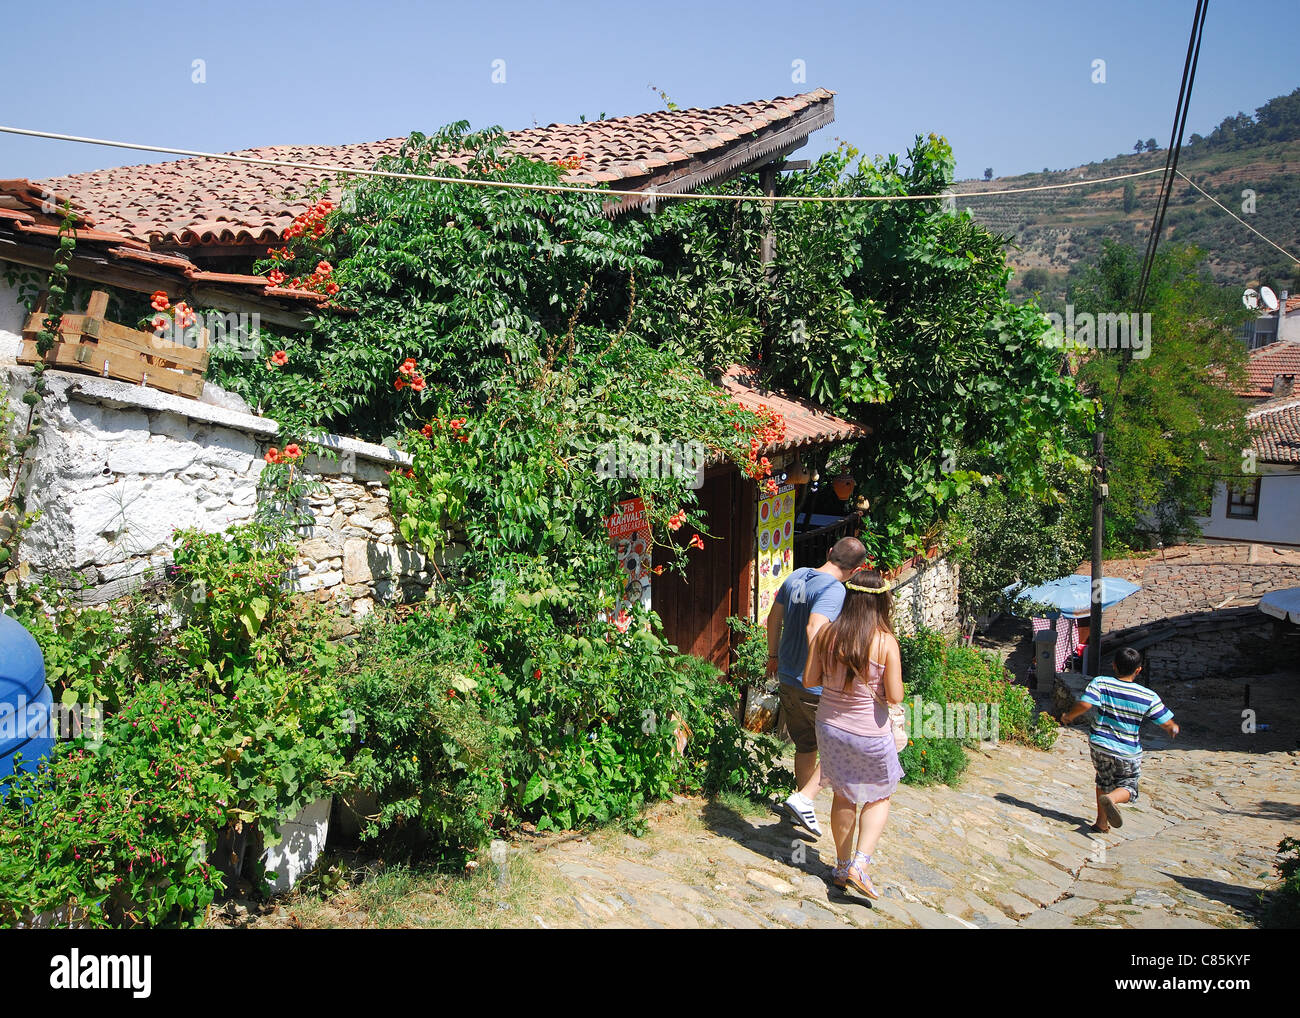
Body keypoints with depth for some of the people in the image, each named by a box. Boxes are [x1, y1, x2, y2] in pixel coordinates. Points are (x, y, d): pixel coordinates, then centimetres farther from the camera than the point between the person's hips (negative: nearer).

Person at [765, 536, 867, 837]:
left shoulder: (796, 576, 5)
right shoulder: (834, 590, -19)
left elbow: (774, 618, 17)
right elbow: (814, 629, -34)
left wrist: (773, 655, 29)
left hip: (787, 679, 8)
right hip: (816, 687, -8)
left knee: (806, 745, 22)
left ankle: (802, 810, 34)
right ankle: (804, 799, 0)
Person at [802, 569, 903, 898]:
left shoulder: (827, 634, -9)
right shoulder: (885, 642, -18)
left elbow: (809, 680, -3)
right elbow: (895, 697, -16)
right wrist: (877, 685, 3)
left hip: (830, 727, 3)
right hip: (870, 734, -3)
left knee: (843, 796, 21)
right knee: (879, 797, 19)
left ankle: (842, 867, 31)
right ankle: (860, 864, 5)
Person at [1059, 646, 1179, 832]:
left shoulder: (1100, 683, -10)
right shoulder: (1148, 697, -8)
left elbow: (1084, 704, -23)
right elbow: (1168, 724, -4)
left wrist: (1068, 716, -4)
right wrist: (1174, 729, 20)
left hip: (1100, 745, 2)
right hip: (1129, 753, -1)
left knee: (1104, 780, 24)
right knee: (1128, 787, 13)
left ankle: (1102, 822, 21)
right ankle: (1111, 799, -20)